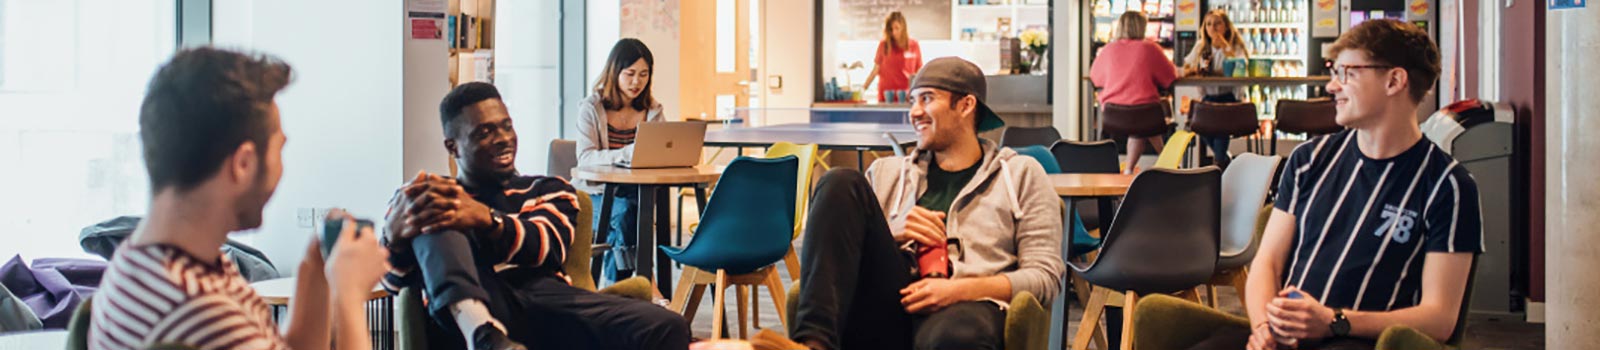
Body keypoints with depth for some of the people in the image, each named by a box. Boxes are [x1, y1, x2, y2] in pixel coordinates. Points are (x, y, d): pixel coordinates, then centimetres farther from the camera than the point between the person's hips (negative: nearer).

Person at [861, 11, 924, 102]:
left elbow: (919, 71, 9)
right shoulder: (883, 45, 2)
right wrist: (864, 87, 0)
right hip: (886, 96, 0)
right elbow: (876, 70, 7)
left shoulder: (914, 45, 3)